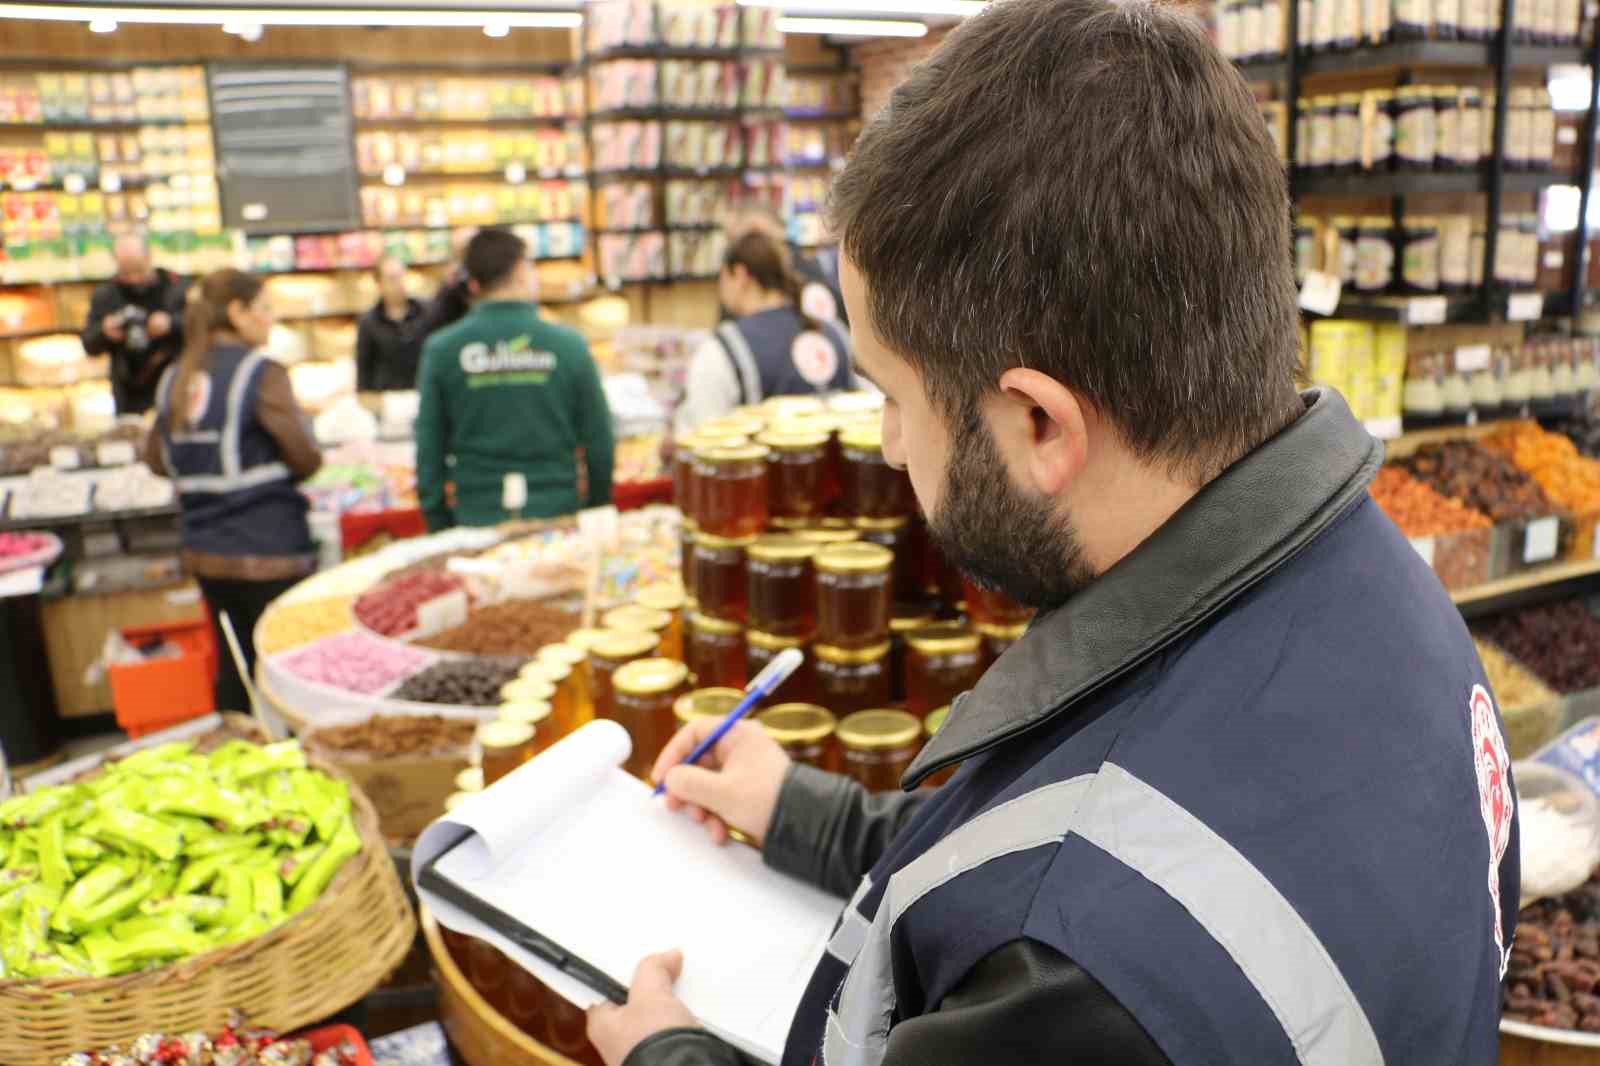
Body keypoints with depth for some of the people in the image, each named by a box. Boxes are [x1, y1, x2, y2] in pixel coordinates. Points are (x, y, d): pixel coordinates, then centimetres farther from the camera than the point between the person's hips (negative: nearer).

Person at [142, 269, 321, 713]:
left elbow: (157, 459, 13)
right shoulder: (261, 373, -13)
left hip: (205, 552, 7)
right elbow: (304, 459, -15)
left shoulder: (175, 378, 6)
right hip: (269, 551, -6)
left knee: (233, 668, 17)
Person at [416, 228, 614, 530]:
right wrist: (598, 513, 14)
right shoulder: (568, 345, -5)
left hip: (478, 518, 1)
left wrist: (439, 527, 10)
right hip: (557, 515, 0)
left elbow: (429, 448, 0)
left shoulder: (441, 350, -3)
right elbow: (600, 443, 0)